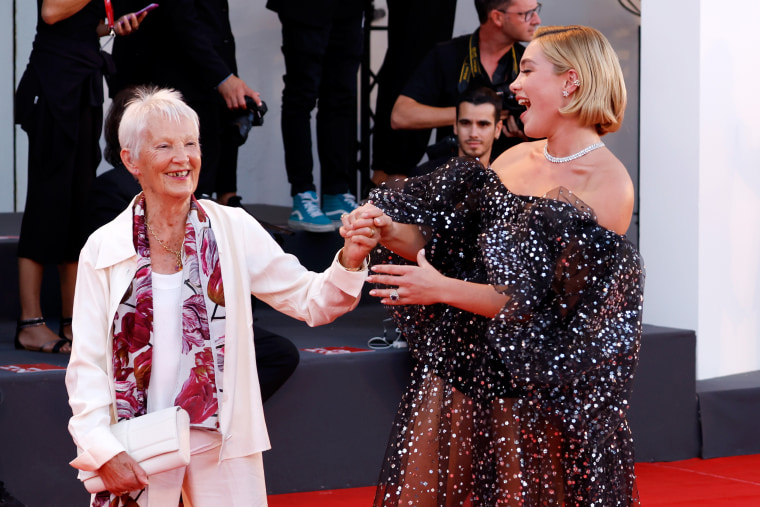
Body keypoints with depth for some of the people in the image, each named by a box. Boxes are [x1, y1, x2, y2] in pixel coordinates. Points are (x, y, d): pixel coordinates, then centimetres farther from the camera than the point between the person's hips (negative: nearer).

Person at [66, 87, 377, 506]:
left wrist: (350, 261, -20)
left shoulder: (234, 230, 1)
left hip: (221, 441, 1)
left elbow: (310, 301, -1)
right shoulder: (103, 248, -1)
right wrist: (102, 451, -13)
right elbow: (86, 365, -2)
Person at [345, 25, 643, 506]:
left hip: (545, 389, -6)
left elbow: (547, 306, -17)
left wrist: (443, 290, -21)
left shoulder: (608, 186, -12)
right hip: (466, 367, 6)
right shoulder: (515, 159, 8)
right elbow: (443, 239, 11)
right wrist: (388, 231, -10)